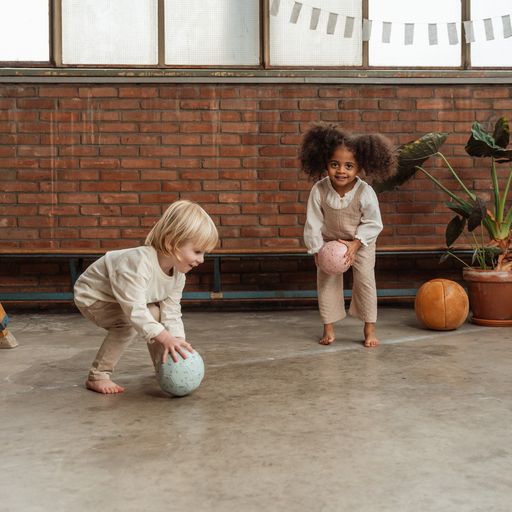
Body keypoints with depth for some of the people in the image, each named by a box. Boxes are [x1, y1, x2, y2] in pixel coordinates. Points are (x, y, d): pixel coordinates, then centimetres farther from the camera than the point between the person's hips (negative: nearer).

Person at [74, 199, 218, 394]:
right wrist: (165, 337, -47)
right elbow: (135, 309, -43)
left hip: (121, 298, 8)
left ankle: (164, 366, 15)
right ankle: (97, 376, -15)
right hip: (92, 296, -8)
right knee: (130, 323, -27)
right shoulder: (139, 262, -39)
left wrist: (178, 342, -27)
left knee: (157, 314, -3)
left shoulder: (178, 274, -13)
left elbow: (171, 314, -12)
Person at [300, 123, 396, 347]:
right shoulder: (319, 190, -26)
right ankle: (328, 328, 13)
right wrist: (317, 250, -16)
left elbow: (373, 224, -17)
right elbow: (313, 223, -16)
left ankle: (370, 327, 11)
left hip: (361, 242, -1)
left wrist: (355, 244, -25)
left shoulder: (365, 192, -29)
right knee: (326, 281, 2)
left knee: (365, 280, -2)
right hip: (329, 241, 1)